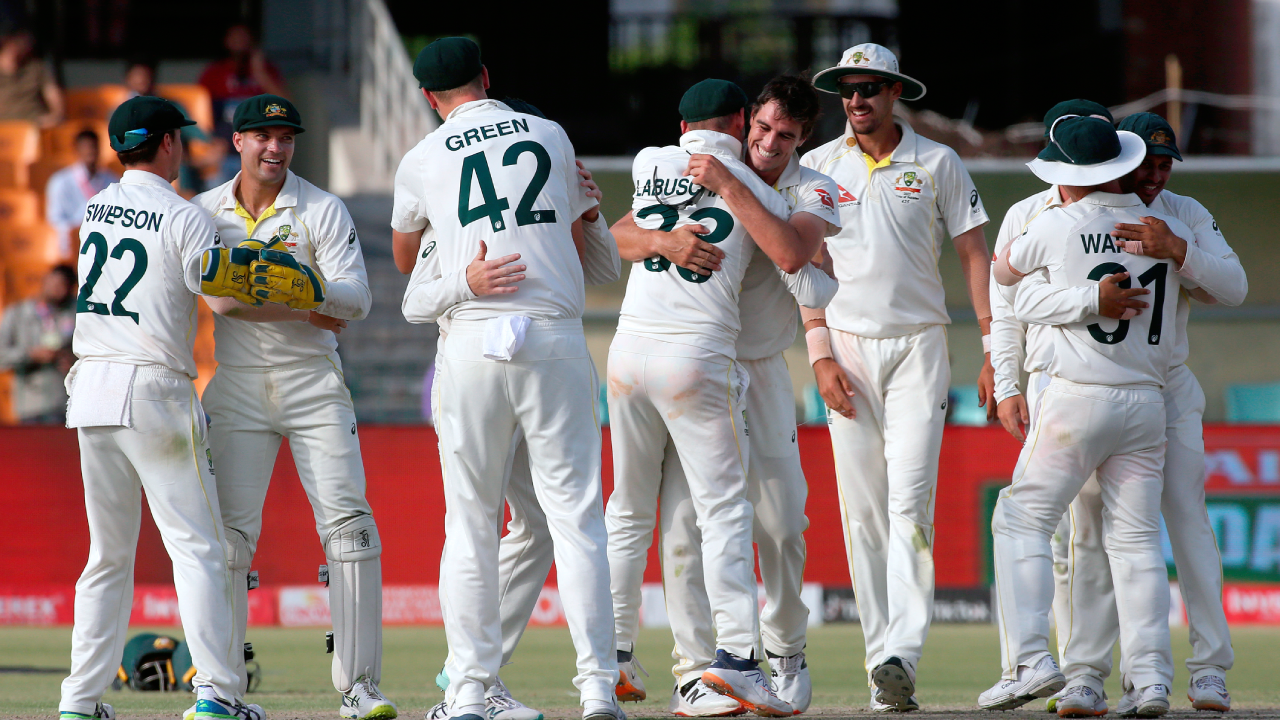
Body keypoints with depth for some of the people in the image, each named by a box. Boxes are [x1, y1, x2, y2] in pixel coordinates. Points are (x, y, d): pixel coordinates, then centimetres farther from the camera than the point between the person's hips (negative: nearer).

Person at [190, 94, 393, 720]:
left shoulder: (323, 211, 1)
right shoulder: (203, 212, 7)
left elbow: (356, 298, -10)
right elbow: (218, 298, -2)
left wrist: (310, 286, -28)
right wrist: (307, 309, -11)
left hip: (312, 383, -1)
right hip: (236, 384, 1)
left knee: (348, 523, -11)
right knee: (229, 533, -4)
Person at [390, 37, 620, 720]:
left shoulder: (423, 160, 9)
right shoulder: (551, 137, 12)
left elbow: (405, 256, 27)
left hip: (472, 341, 0)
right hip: (556, 335, 1)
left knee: (470, 523, 5)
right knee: (576, 514, 0)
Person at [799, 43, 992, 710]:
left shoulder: (937, 163, 3)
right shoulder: (818, 167, 6)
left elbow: (974, 256, 4)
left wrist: (995, 353, -4)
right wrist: (820, 355, -5)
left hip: (919, 347, -1)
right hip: (848, 348, 1)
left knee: (910, 503, -14)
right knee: (863, 512, -1)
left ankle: (901, 654, -22)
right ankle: (883, 671, 2)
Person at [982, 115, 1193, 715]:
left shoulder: (1057, 227, -4)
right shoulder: (1169, 231, 5)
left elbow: (1002, 270, 14)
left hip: (1076, 399, -4)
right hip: (1146, 402, 4)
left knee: (1022, 520, 3)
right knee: (1136, 538, 7)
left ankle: (1029, 660, -9)